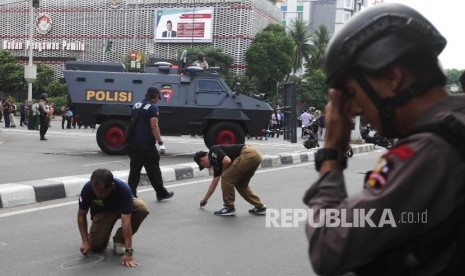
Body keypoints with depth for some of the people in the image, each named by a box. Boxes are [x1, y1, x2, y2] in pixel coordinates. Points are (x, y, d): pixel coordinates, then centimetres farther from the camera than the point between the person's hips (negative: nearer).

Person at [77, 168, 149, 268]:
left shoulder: (123, 189, -39)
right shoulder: (87, 189, -32)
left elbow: (126, 221, -41)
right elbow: (81, 215, -16)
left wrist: (128, 252, -44)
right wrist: (85, 241, -24)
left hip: (122, 208, -1)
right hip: (102, 212, 1)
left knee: (142, 208, -33)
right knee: (96, 246, -20)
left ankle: (119, 239, -10)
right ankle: (103, 233, 17)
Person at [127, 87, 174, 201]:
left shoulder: (137, 105, 14)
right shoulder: (153, 107, -9)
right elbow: (154, 126, -17)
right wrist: (160, 143, -17)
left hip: (133, 143, 7)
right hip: (146, 144, -7)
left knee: (134, 169, 10)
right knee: (153, 170, 3)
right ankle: (161, 193, 13)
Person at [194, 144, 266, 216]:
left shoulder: (213, 151, 1)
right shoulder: (216, 161, 26)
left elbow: (227, 161, -18)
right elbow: (214, 183, 36)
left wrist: (224, 172, 5)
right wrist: (205, 199, 46)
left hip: (249, 155, -10)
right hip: (255, 155, 10)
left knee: (226, 178, 0)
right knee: (240, 184, 22)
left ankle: (229, 208, 10)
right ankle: (260, 207, 22)